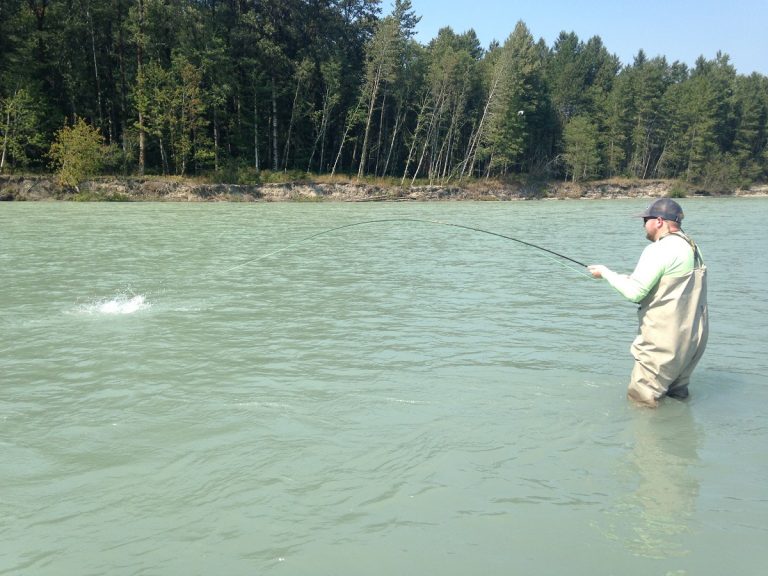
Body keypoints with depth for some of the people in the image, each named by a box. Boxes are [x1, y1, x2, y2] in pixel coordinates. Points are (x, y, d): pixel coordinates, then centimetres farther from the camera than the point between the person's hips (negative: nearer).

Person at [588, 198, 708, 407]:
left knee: (641, 400, 0)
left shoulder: (660, 249, -17)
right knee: (677, 394, 21)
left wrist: (605, 272, -5)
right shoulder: (692, 248, 12)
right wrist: (634, 279, 15)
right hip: (693, 336, 9)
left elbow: (634, 292, -20)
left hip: (665, 340, -9)